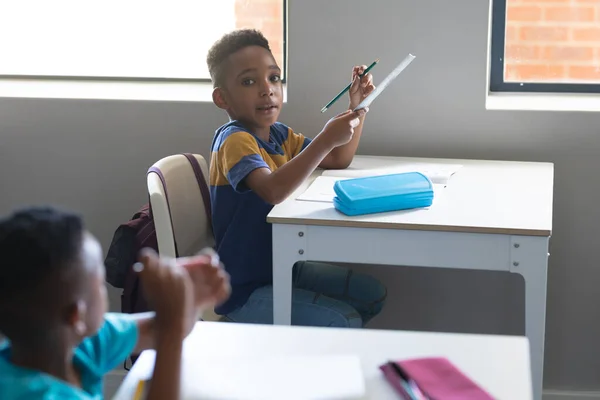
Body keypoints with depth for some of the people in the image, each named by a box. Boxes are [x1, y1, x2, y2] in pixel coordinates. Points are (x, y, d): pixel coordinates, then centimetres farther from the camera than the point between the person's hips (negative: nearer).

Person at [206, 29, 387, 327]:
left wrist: (358, 107, 2)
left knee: (373, 294, 12)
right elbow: (273, 190, -41)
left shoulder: (279, 135, 6)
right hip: (245, 291, -9)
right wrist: (326, 139, -42)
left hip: (283, 268, 9)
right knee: (345, 323, -20)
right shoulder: (234, 140, -22)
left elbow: (339, 160, 16)